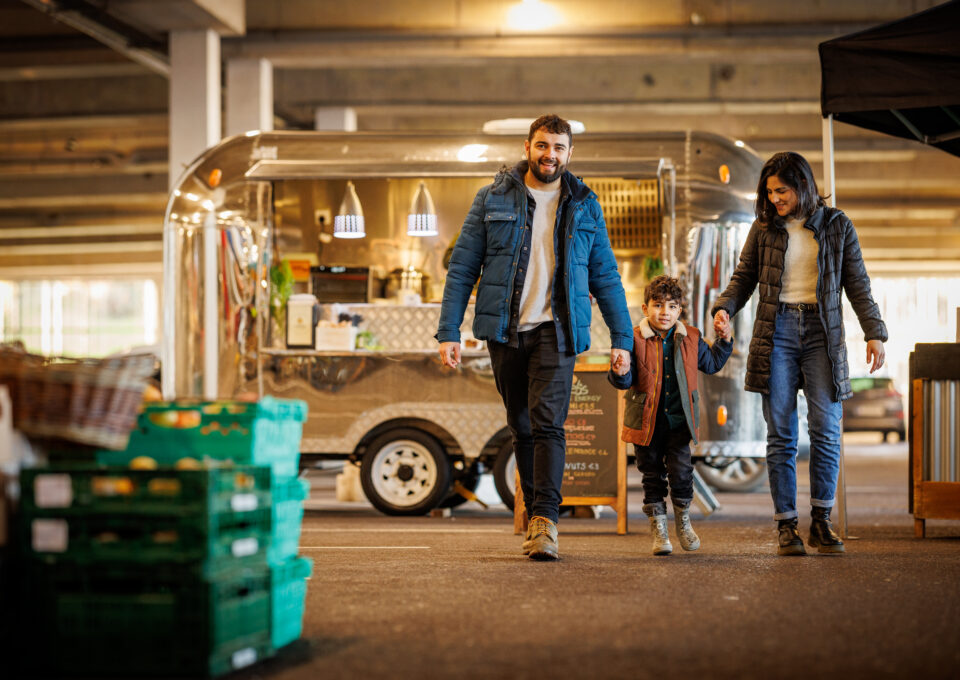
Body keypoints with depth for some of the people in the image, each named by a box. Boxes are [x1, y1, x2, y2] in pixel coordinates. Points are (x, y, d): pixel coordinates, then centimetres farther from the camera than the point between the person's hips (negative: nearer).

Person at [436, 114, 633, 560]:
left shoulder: (584, 206, 9)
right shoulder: (493, 199, 5)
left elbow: (605, 276, 13)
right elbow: (462, 267, 4)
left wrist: (621, 337, 7)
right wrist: (448, 332, -4)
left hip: (556, 330, -1)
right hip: (505, 331, 1)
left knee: (548, 423, -16)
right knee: (522, 428, 8)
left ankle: (545, 522, -21)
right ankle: (537, 517, 19)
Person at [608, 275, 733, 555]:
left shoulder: (691, 338, 4)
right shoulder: (635, 339, -5)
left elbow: (711, 364, 21)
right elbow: (627, 380, -6)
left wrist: (724, 341, 9)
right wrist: (620, 373, -28)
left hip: (679, 420, 1)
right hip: (647, 421, -1)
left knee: (681, 471, -4)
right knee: (653, 475, 7)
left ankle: (683, 521, 19)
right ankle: (658, 529, 17)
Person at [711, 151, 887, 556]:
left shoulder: (836, 226, 8)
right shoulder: (764, 229, 10)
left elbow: (858, 285, 8)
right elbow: (743, 277, 14)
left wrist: (875, 333, -1)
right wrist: (724, 308, -6)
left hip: (821, 332, -1)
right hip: (776, 332, 1)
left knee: (826, 428, -9)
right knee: (780, 434, -2)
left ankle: (821, 521, 2)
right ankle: (786, 525, 2)